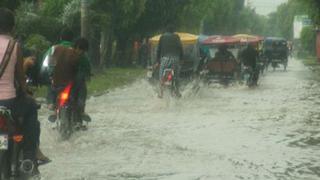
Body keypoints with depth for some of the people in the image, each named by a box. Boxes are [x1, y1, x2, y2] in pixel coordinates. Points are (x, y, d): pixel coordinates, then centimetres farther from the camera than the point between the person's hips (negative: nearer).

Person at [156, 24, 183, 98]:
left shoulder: (162, 37, 13)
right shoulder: (176, 37, 12)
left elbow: (159, 49, 12)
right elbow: (181, 48, 9)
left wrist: (158, 60, 17)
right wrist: (180, 58, 18)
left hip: (165, 58, -1)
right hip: (175, 58, 1)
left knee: (161, 74, 9)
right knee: (176, 75, 17)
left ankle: (161, 92, -2)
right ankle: (177, 91, 17)